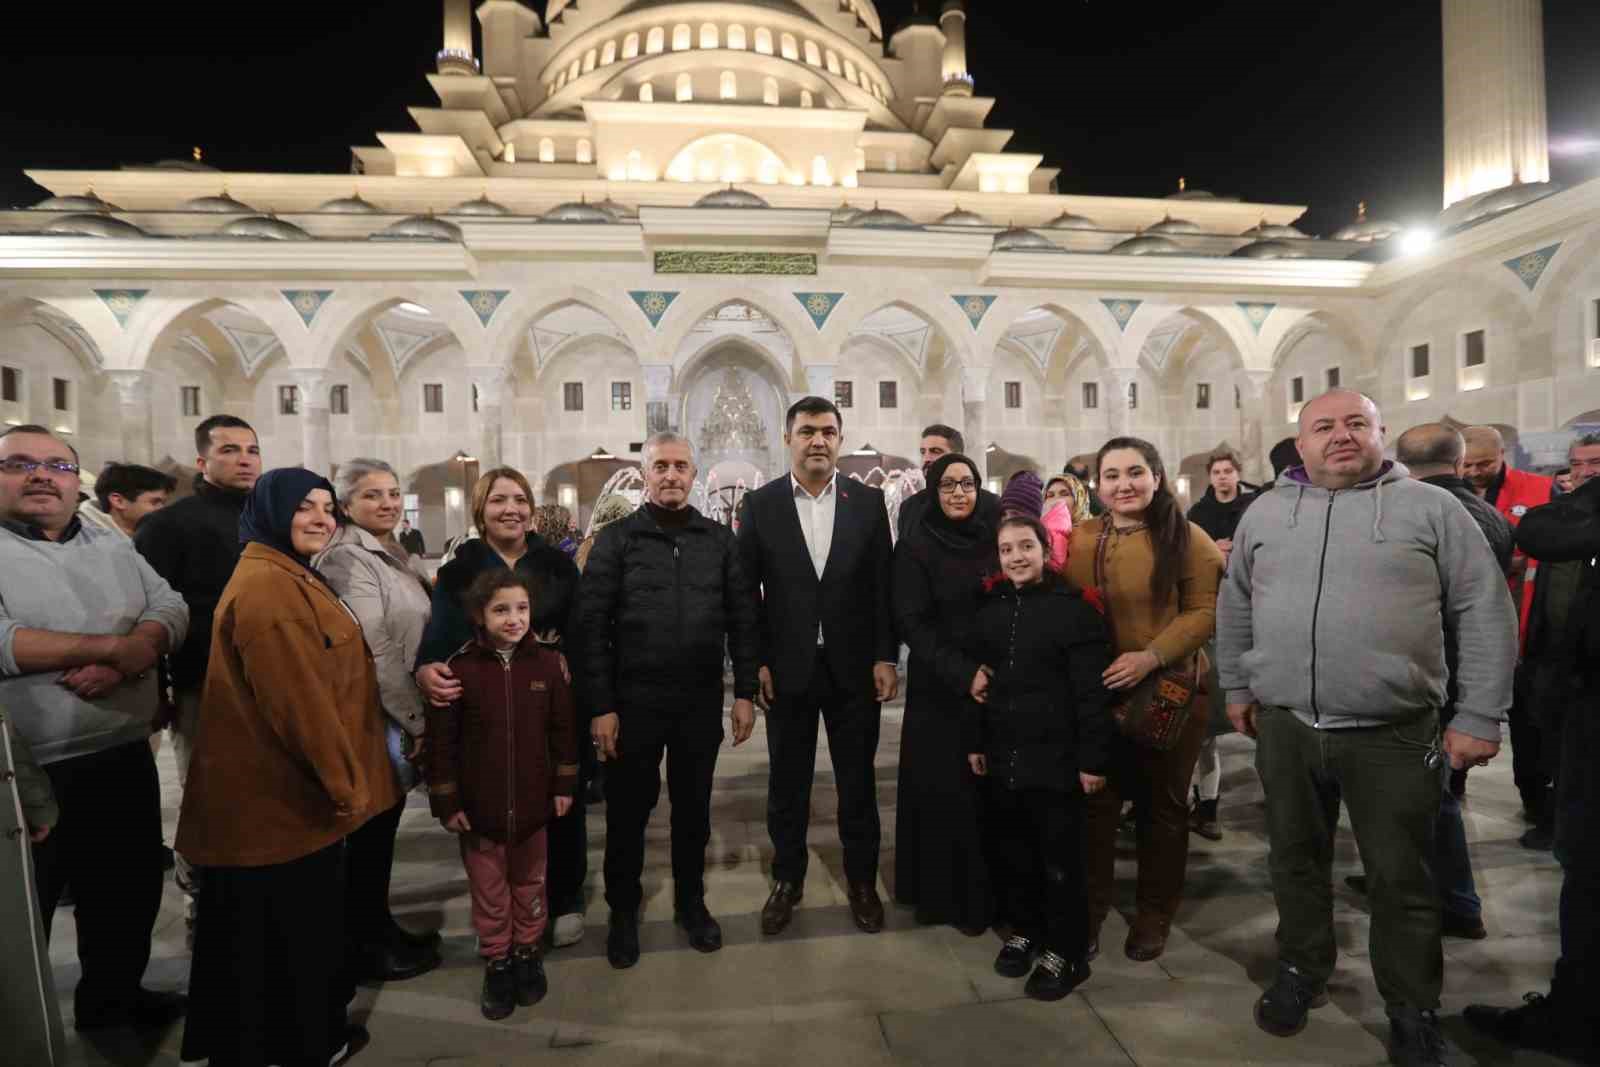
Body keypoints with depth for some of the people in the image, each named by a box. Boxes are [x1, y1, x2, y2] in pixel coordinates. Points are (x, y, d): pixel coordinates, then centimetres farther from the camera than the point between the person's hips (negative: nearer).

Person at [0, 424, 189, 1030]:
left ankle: (113, 1000, 42)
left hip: (124, 761, 6)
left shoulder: (113, 547, 9)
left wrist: (127, 657, -18)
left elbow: (171, 608, 1)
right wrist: (112, 647, -20)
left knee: (131, 895, 20)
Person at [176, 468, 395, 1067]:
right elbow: (297, 699, -25)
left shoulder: (292, 578, 13)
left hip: (295, 790, 10)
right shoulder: (265, 586, -22)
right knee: (285, 936, 8)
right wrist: (344, 783, -17)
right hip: (282, 797, -10)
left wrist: (343, 780, 18)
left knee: (302, 929, 22)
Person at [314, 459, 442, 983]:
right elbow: (374, 652, -21)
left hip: (400, 711, 8)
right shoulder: (348, 559, -17)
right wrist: (416, 721, -17)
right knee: (371, 829, 6)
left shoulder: (395, 554, 11)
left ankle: (379, 926, 33)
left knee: (384, 824, 18)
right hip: (378, 717, -8)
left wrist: (418, 713, 12)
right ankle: (365, 946, 22)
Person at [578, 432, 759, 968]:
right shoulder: (616, 539, -2)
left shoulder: (719, 539, 4)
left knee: (693, 807, 15)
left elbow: (742, 618, 4)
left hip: (701, 701, 2)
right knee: (628, 811, 11)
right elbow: (592, 626, -5)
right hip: (633, 701, -1)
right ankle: (623, 912, 32)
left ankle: (691, 902, 36)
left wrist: (745, 692, -1)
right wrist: (601, 706, -9)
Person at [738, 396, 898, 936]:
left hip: (854, 667, 1)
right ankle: (787, 879, 33)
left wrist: (886, 657, -4)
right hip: (788, 668, 0)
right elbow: (745, 591, -1)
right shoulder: (760, 504, -1)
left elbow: (883, 584, 1)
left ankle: (862, 880, 32)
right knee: (787, 783, 13)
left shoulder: (868, 501, 1)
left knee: (858, 781, 13)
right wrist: (756, 661, -6)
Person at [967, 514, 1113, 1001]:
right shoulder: (990, 609, 6)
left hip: (1056, 757, -5)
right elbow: (977, 680, 12)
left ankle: (1066, 951, 24)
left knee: (1060, 857, 7)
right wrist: (975, 741, 12)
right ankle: (1024, 928, 36)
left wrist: (1093, 759, -13)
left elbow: (1092, 692, -12)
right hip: (1003, 755, 5)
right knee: (1014, 850, 17)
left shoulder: (1074, 609, -11)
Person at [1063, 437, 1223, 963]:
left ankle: (1154, 915, 33)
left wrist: (1151, 656, -23)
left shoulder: (1187, 538, -7)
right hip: (1096, 694, 2)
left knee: (1162, 806, 14)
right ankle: (1089, 910, 27)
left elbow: (1205, 611, -12)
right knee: (1095, 804, 9)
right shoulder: (1078, 540, 2)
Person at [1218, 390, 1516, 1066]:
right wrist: (1236, 686, 14)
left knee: (1401, 880, 11)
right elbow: (1235, 604, 14)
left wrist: (1479, 716, -6)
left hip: (1393, 731, -2)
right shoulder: (1264, 513, 7)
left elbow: (1485, 612, -2)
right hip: (1285, 726, 3)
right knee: (1295, 862, 17)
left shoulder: (1430, 508, -1)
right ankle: (1302, 973, 39)